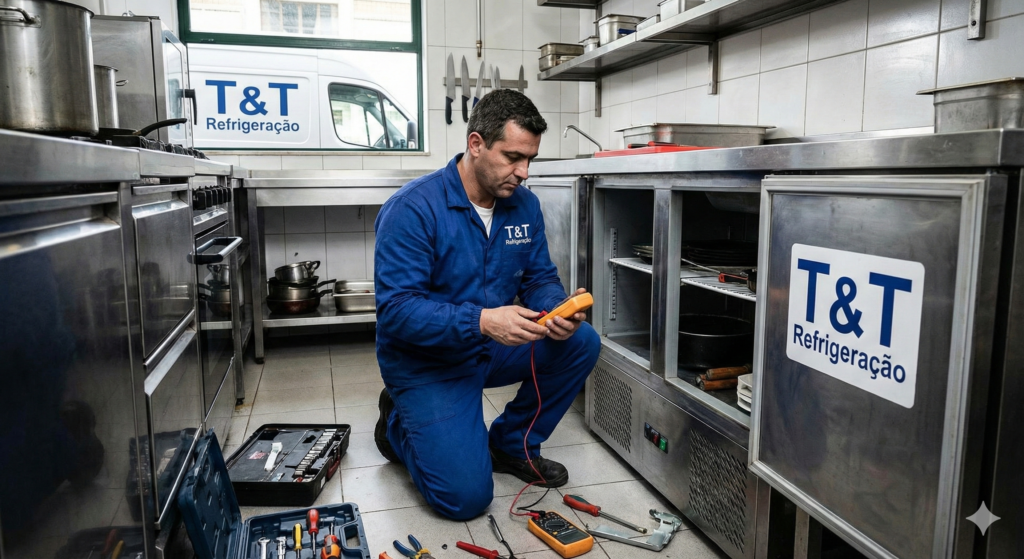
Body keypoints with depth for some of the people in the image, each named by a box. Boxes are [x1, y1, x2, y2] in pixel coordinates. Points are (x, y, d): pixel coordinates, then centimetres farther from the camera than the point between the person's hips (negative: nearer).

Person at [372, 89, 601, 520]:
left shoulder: (524, 204, -2)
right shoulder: (413, 208, -22)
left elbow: (539, 278, 3)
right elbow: (395, 309, -27)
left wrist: (558, 310, -21)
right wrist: (481, 321, -38)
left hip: (492, 349, 6)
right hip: (426, 361, -6)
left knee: (581, 343, -13)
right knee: (465, 496, -15)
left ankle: (512, 444, 8)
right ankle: (399, 423, 16)